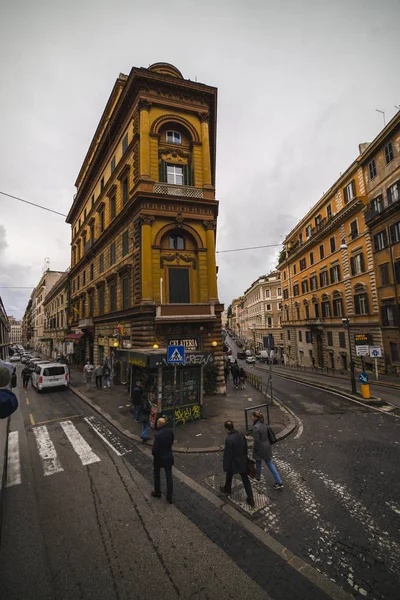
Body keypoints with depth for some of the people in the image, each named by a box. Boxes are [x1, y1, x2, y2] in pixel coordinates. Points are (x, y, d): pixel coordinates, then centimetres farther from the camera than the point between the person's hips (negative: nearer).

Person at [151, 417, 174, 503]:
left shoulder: (158, 434, -30)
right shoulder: (170, 431, -13)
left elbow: (155, 448, -23)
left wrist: (153, 453, -2)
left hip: (159, 458, -4)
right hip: (169, 457, 4)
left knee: (157, 475, 22)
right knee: (169, 477, 16)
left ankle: (157, 493, 40)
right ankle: (170, 497, 26)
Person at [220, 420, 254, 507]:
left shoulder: (229, 439, -32)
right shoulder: (241, 434, -12)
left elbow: (227, 454, -24)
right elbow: (245, 447, 3)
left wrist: (226, 467, -9)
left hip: (233, 463, -5)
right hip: (242, 461, 5)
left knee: (229, 476, 25)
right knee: (245, 479, 18)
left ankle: (227, 489, 51)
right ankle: (250, 498, 20)